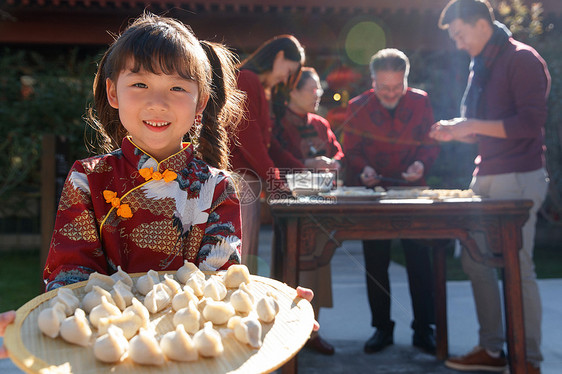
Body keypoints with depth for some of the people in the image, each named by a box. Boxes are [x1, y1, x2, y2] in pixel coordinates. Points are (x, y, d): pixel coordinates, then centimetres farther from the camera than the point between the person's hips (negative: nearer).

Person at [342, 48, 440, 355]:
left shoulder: (420, 102, 0)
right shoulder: (357, 107, -2)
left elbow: (431, 143, 4)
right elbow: (351, 150, 2)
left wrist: (421, 163, -16)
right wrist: (364, 169, -18)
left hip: (412, 191, 0)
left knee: (419, 260, -1)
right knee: (375, 262, 4)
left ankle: (423, 329, 10)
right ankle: (382, 328, 16)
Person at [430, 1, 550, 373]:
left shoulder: (521, 59, -8)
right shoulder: (481, 66, 17)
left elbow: (530, 123, -16)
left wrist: (471, 126, -17)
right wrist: (457, 131, 7)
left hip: (518, 178, -9)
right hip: (485, 176, 9)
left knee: (517, 267, -6)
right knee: (475, 259, 8)